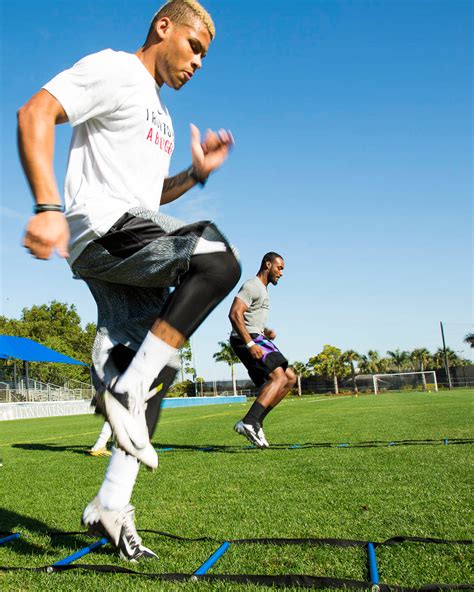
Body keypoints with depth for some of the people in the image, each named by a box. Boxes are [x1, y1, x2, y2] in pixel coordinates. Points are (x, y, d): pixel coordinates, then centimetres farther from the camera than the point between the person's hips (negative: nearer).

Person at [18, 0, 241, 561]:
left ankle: (111, 505, 10)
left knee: (153, 371, 2)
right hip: (101, 227, -9)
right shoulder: (115, 69, 2)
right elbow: (35, 114, -13)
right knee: (218, 259, -27)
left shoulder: (159, 115, 30)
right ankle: (125, 392, -21)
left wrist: (196, 173, 19)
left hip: (130, 250, 9)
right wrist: (48, 207, -27)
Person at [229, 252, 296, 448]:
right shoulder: (252, 286, -8)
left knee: (290, 378, 6)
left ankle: (255, 422, 0)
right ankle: (248, 422, -29)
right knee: (279, 378, -21)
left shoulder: (262, 289, 25)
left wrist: (266, 332, 12)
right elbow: (235, 314, -21)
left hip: (255, 339, 10)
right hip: (247, 339, -10)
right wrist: (250, 344, -26)